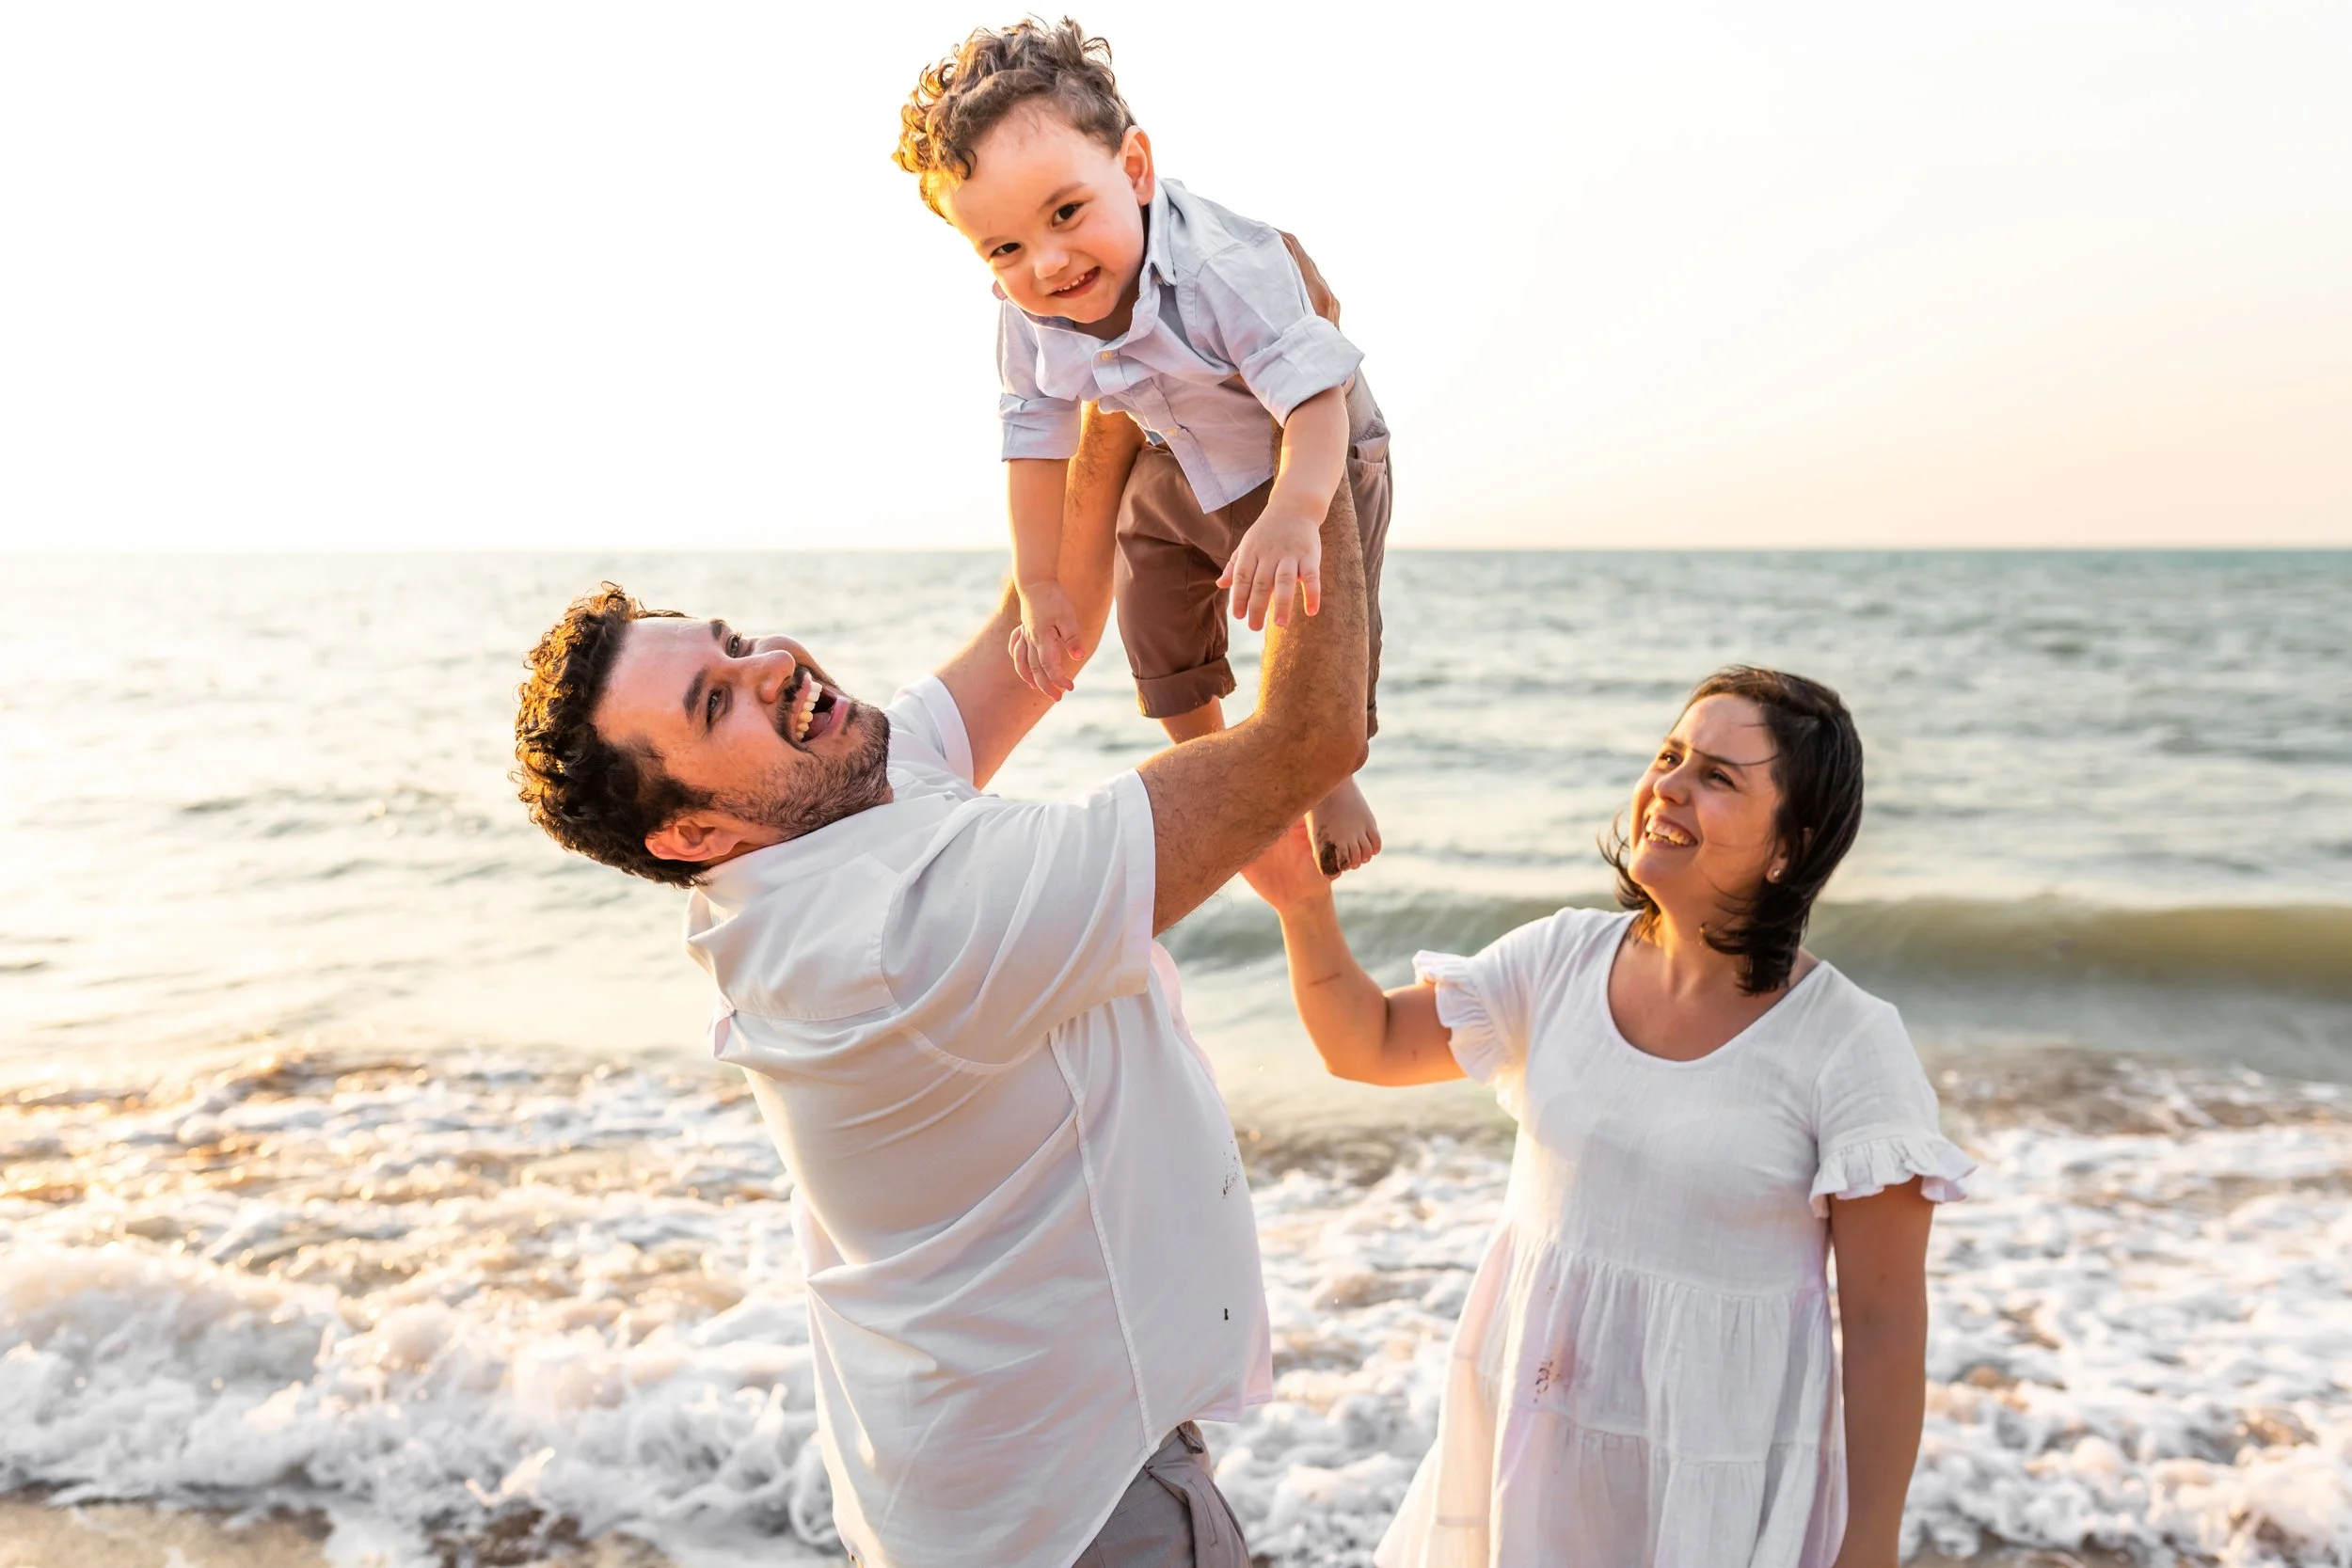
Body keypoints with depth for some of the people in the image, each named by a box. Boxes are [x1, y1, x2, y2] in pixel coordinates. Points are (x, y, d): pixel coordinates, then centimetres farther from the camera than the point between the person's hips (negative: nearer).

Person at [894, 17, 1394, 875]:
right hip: (1177, 466, 5)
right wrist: (1039, 589, -8)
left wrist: (1291, 520, -62)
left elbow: (1317, 400, -44)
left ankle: (1329, 773, 18)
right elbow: (1036, 441, -10)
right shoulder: (1027, 320, -24)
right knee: (1155, 627, 9)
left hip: (1315, 459, -5)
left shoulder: (1225, 267, -42)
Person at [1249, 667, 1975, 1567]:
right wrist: (1307, 908, -13)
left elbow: (1886, 1324, -12)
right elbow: (1367, 1045, 4)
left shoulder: (1847, 1045, -16)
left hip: (1717, 1480, -4)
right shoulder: (1565, 960, -4)